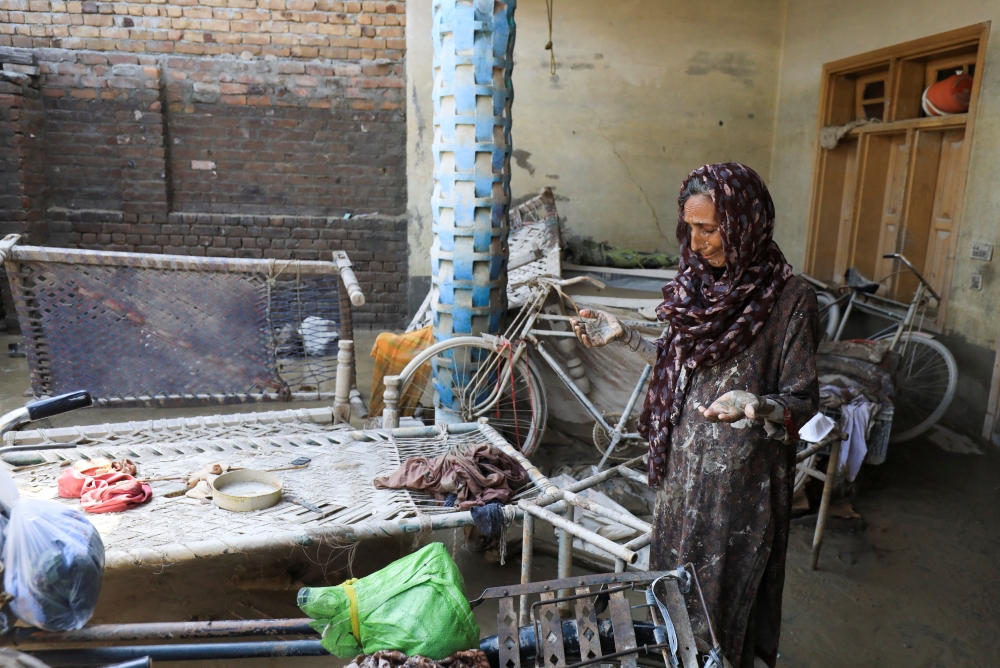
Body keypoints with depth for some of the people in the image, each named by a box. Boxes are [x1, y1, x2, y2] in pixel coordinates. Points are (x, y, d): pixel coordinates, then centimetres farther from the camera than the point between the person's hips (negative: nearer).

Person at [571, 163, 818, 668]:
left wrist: (753, 404, -33)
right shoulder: (696, 281, 1)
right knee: (675, 580, 22)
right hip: (684, 462, 6)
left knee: (723, 593, 11)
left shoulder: (788, 297, -17)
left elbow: (803, 401, -14)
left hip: (740, 474, -6)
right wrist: (622, 336, 5)